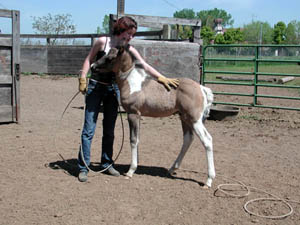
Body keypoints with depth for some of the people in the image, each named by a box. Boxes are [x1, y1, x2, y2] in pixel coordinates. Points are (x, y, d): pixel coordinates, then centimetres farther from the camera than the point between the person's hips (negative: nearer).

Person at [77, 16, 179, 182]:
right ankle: (83, 168, 1)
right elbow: (89, 60, 0)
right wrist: (82, 79, -7)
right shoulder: (102, 42, -8)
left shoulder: (129, 50, 0)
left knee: (109, 130, 9)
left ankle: (107, 164, 22)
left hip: (113, 89, 4)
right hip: (95, 87, -3)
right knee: (89, 129, -5)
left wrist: (162, 78, -11)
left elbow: (145, 66, -3)